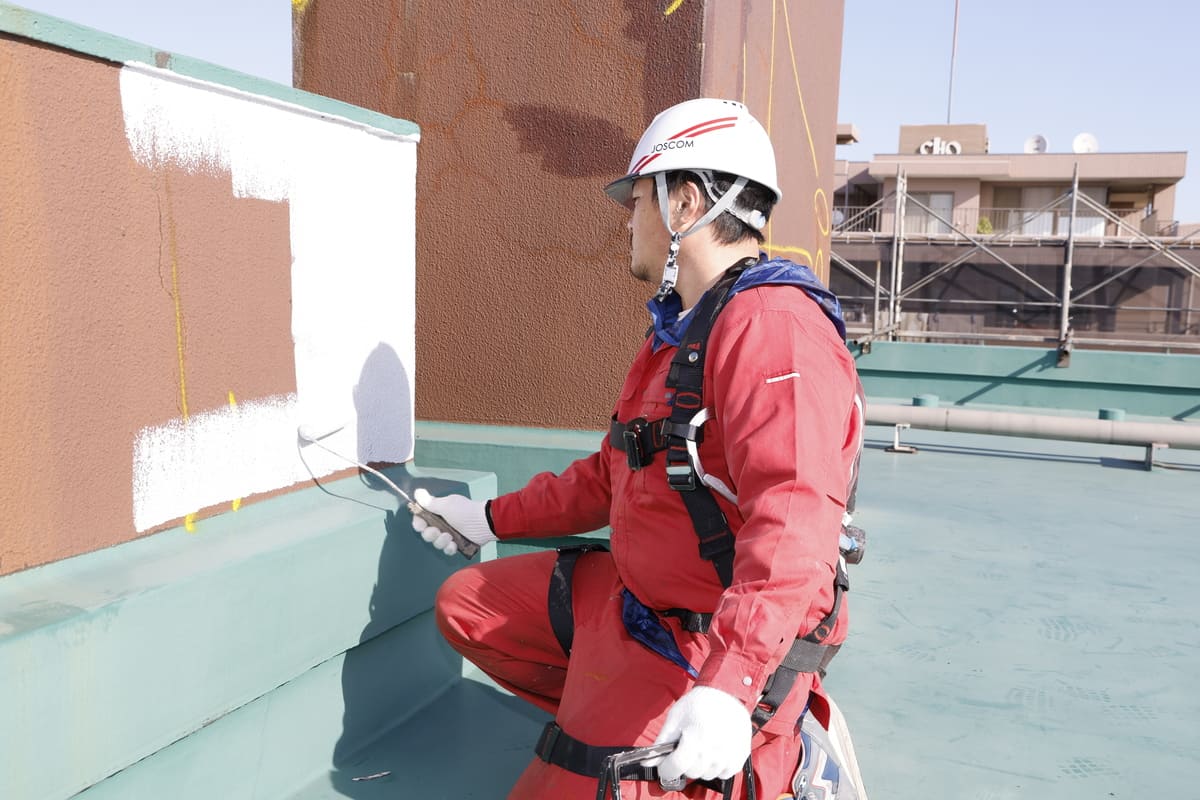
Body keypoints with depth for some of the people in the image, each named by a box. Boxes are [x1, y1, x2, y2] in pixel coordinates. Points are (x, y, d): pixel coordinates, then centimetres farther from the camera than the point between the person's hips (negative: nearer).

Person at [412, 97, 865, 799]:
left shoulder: (773, 326, -23)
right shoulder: (677, 330, 12)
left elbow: (794, 528, -35)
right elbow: (613, 476, 20)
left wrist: (728, 691, -44)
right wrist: (495, 519, 21)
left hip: (717, 648, -10)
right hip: (636, 597, 10)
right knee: (466, 605, 12)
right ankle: (614, 715, 11)